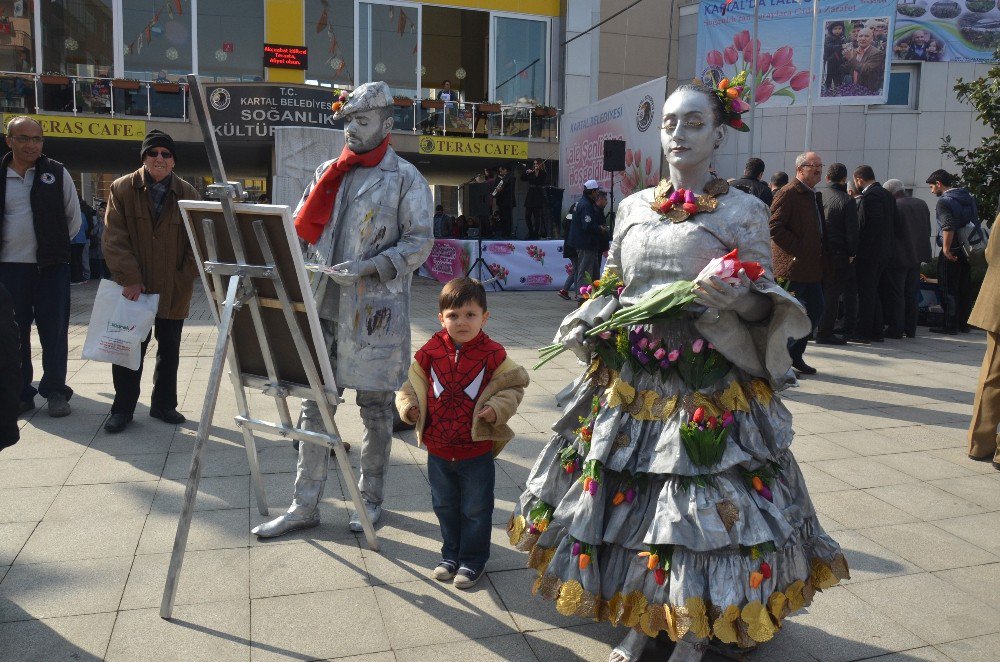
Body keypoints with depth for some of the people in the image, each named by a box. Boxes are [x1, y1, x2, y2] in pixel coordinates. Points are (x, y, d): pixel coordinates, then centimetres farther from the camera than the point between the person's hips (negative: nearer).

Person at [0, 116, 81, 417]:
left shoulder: (57, 173, 3)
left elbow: (74, 217, 10)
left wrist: (57, 245, 8)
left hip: (51, 265, -1)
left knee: (54, 331, 1)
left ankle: (55, 391, 13)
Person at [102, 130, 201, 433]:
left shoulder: (188, 194, 3)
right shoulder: (122, 189, -1)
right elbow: (115, 238, -6)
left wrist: (186, 277, -7)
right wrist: (129, 279, -14)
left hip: (175, 290, 2)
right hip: (133, 288, -1)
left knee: (169, 351, 11)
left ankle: (163, 404, 25)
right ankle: (123, 407, 16)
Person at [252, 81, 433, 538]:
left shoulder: (405, 179, -1)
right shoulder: (328, 171, 14)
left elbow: (419, 242, -9)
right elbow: (302, 229, 12)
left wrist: (366, 268, -19)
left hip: (375, 309, -5)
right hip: (323, 304, 5)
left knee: (375, 407, 7)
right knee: (313, 404, 8)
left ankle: (370, 500, 24)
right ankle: (305, 506, 19)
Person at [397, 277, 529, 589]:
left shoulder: (493, 354, -13)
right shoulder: (429, 352, -7)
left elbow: (513, 385, -4)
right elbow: (412, 384, 5)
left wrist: (498, 408, -20)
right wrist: (409, 405, -13)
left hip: (477, 450, -3)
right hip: (438, 449, 3)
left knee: (476, 510, 13)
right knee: (445, 506, 21)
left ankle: (472, 560, 32)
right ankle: (450, 554, 41)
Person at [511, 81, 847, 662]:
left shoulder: (743, 211, -2)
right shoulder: (633, 207, 10)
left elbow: (763, 303, -3)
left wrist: (732, 297, -24)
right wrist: (595, 333, 1)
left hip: (711, 388, -4)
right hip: (630, 380, 4)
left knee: (705, 503, -1)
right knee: (623, 495, 8)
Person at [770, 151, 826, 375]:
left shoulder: (815, 196, 18)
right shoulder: (787, 194, -11)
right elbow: (774, 227, -20)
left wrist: (818, 254, 13)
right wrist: (799, 249, -18)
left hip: (812, 268, 9)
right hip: (792, 267, -9)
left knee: (816, 311, 11)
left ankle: (795, 355, 22)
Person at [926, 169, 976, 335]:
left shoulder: (944, 201, -14)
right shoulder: (969, 198, 13)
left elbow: (948, 227, -25)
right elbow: (976, 222, 17)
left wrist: (946, 249, -20)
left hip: (951, 252, -8)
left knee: (948, 289, -1)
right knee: (965, 288, 13)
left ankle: (950, 325, 2)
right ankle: (964, 324, 20)